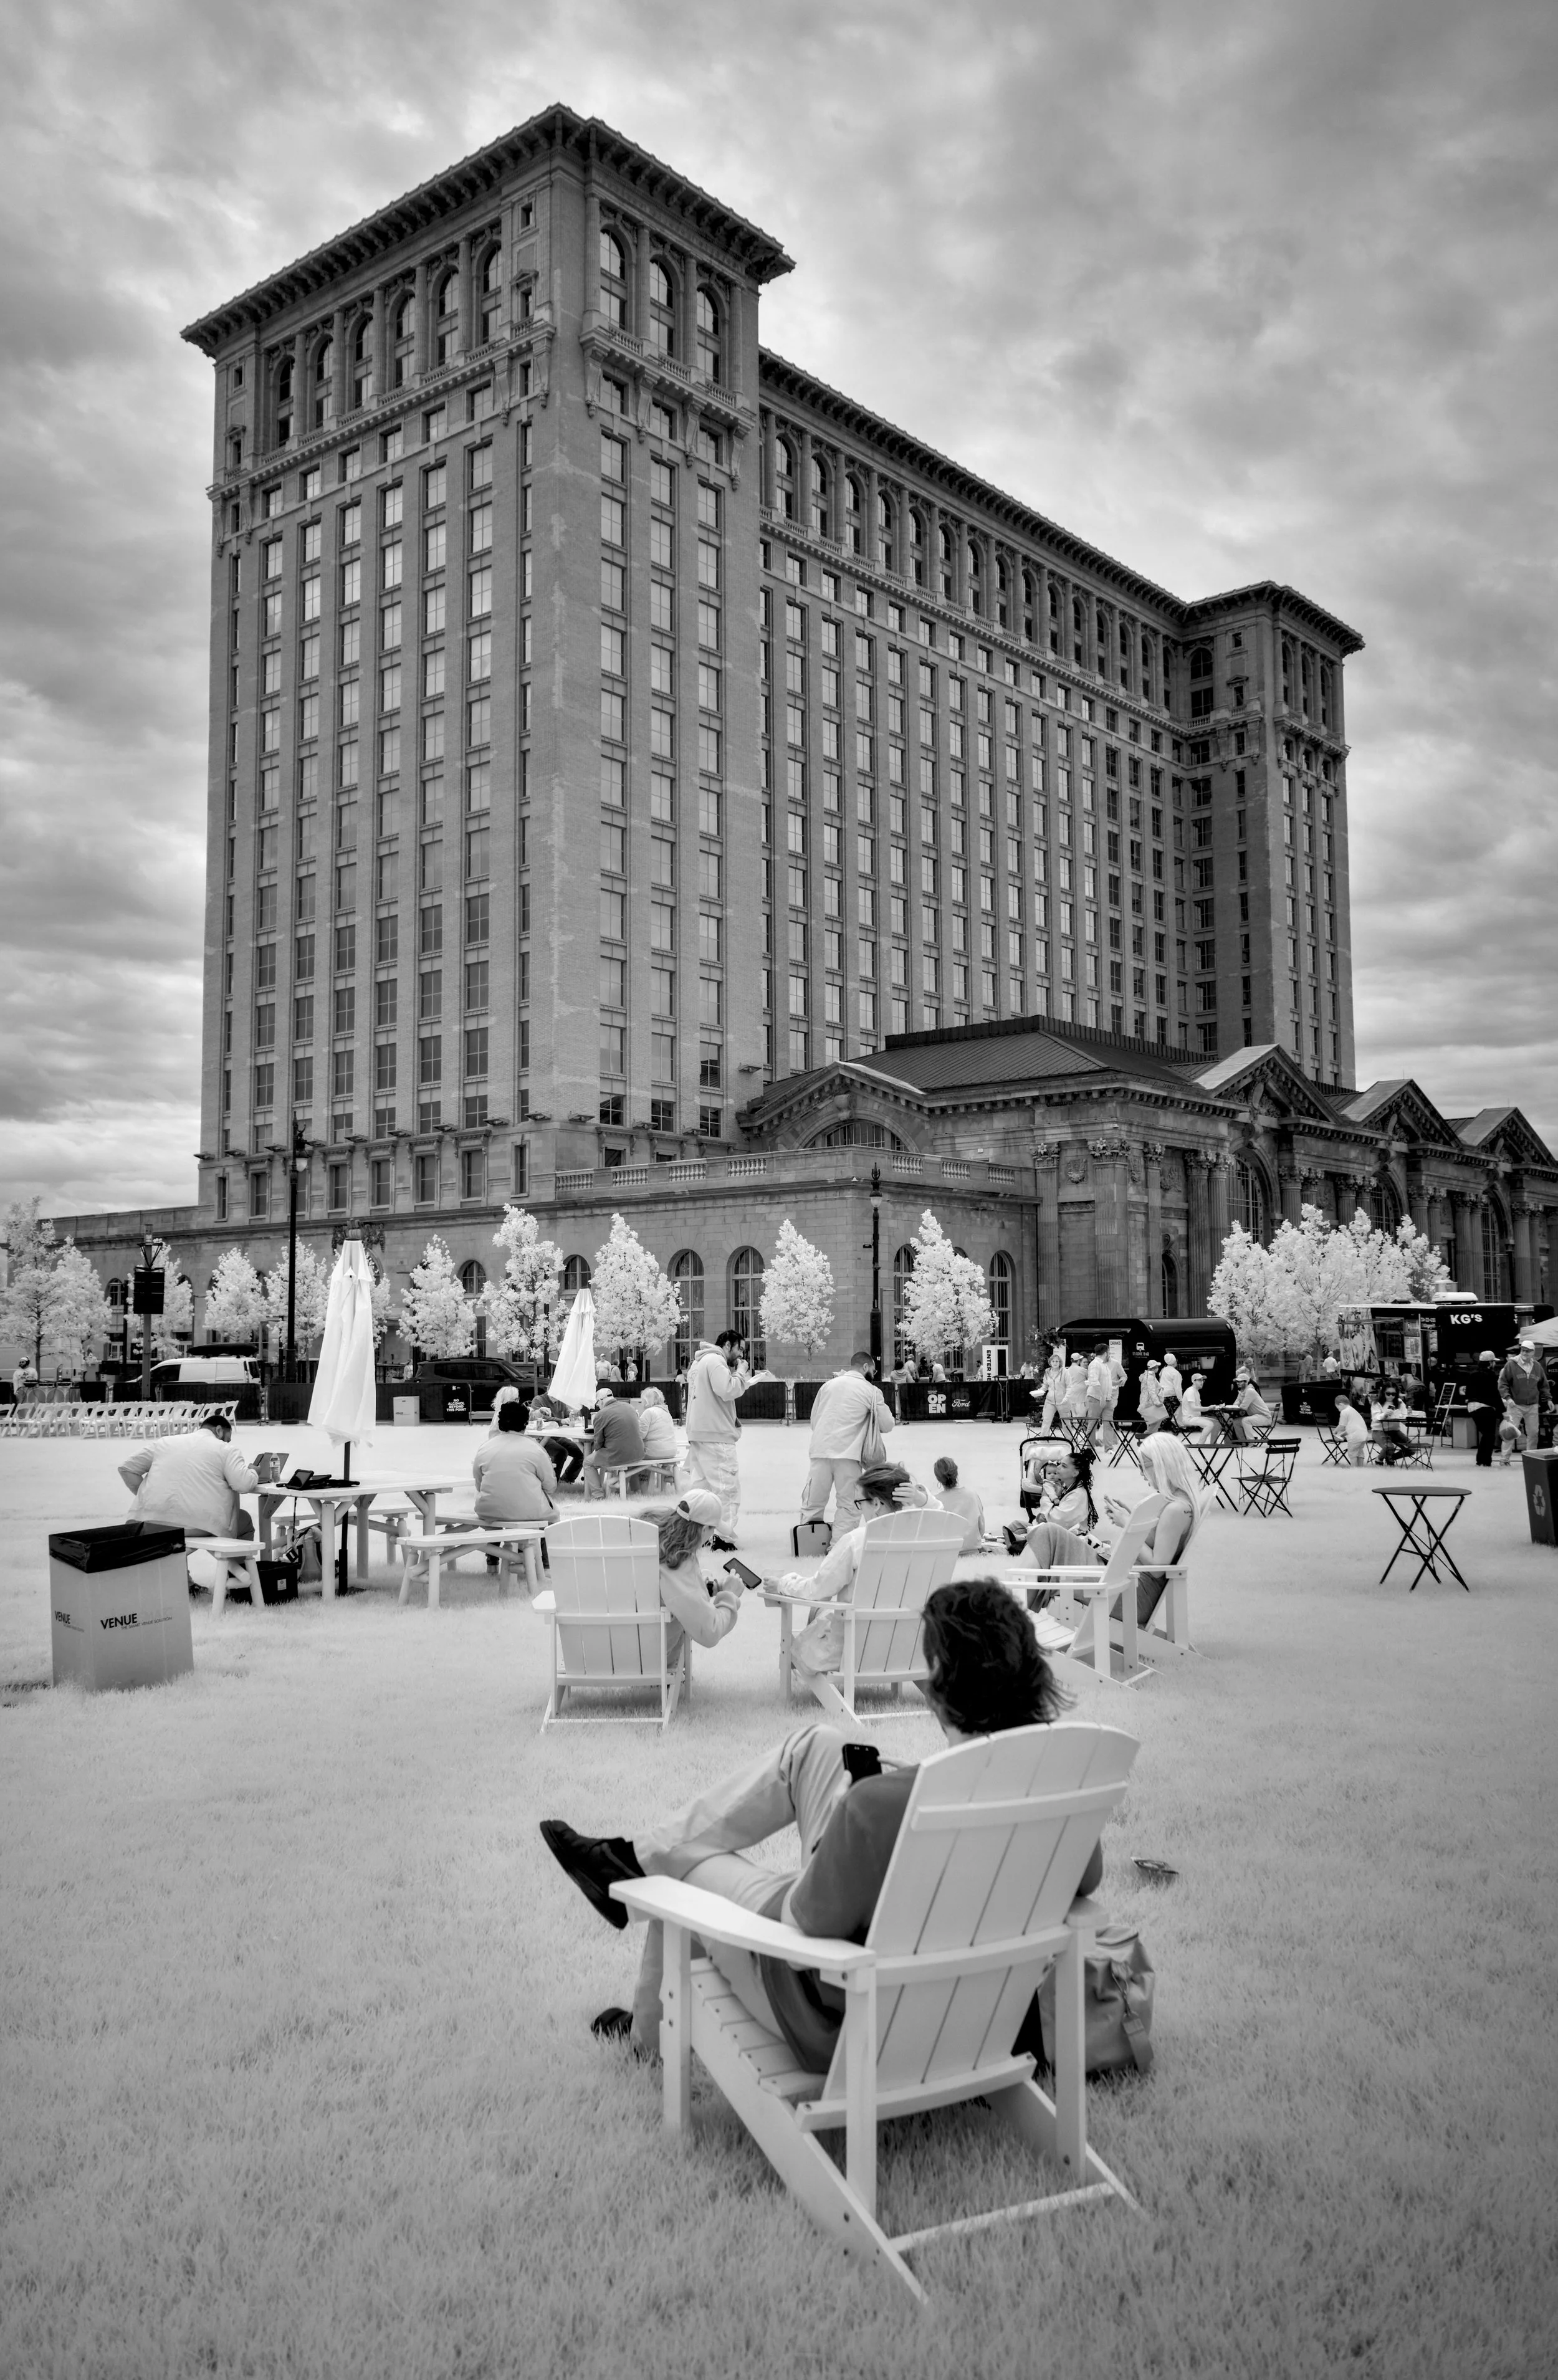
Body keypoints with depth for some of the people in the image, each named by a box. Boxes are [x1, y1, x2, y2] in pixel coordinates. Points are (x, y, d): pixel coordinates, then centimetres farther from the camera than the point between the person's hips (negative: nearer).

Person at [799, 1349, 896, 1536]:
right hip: (847, 1453, -3)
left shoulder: (828, 1384, 14)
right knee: (847, 1505, 4)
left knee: (812, 1504, 9)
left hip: (819, 1450, 3)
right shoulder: (871, 1391, 2)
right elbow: (887, 1425, 3)